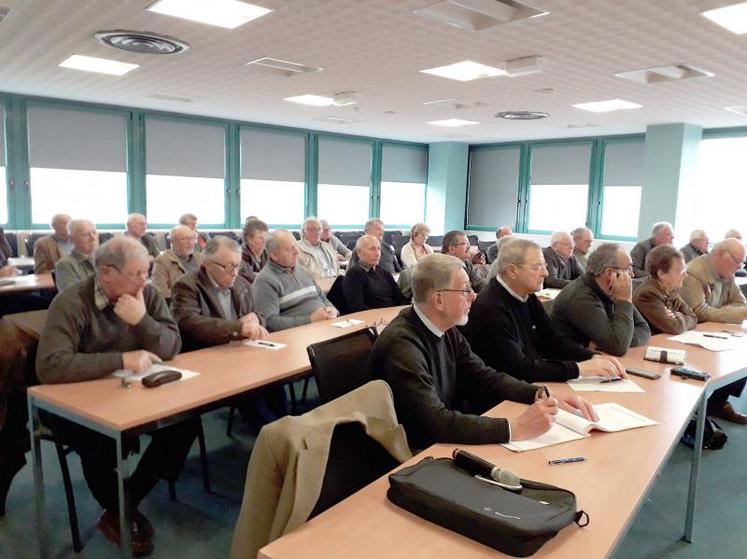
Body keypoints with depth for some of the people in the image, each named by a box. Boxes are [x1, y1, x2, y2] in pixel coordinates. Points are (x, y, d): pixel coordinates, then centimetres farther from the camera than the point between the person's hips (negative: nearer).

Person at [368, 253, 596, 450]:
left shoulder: (446, 330, -1)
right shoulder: (402, 344, -27)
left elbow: (485, 377, 7)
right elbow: (435, 422, -32)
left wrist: (543, 394, -7)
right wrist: (516, 428, -31)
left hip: (441, 437, 7)